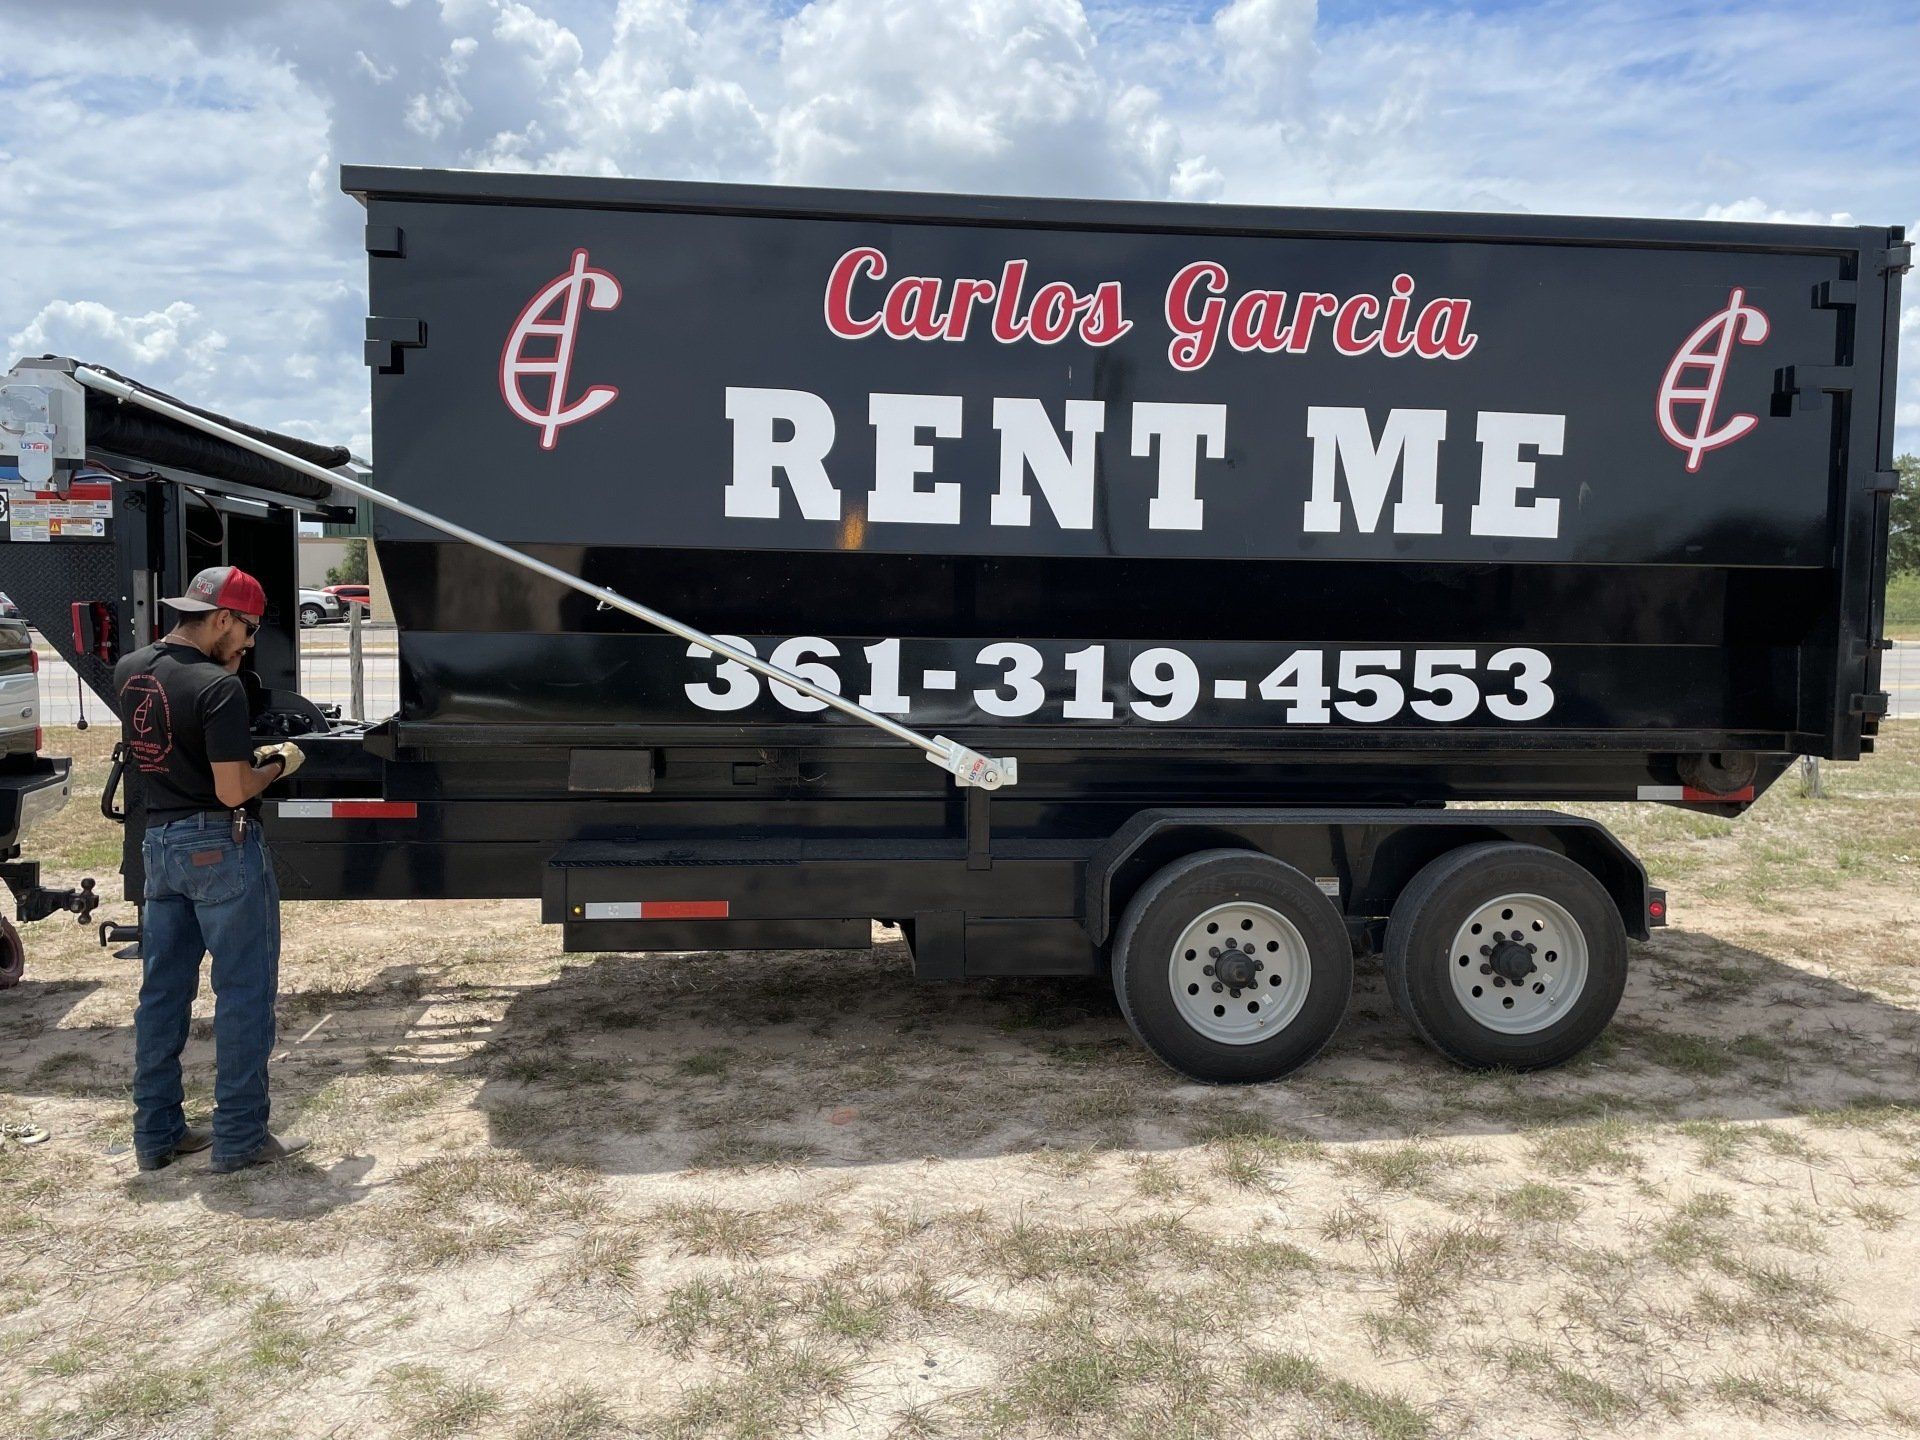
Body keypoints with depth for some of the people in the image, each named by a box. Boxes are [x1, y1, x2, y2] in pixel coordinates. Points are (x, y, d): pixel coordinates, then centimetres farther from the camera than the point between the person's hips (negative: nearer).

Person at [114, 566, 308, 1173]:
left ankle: (157, 1133, 23)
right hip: (220, 848, -8)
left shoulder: (128, 672, 5)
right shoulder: (218, 686, -19)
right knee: (244, 991, 2)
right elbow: (233, 791, -20)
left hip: (158, 843, 8)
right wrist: (279, 763, -3)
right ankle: (238, 1138, 8)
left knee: (162, 990, 14)